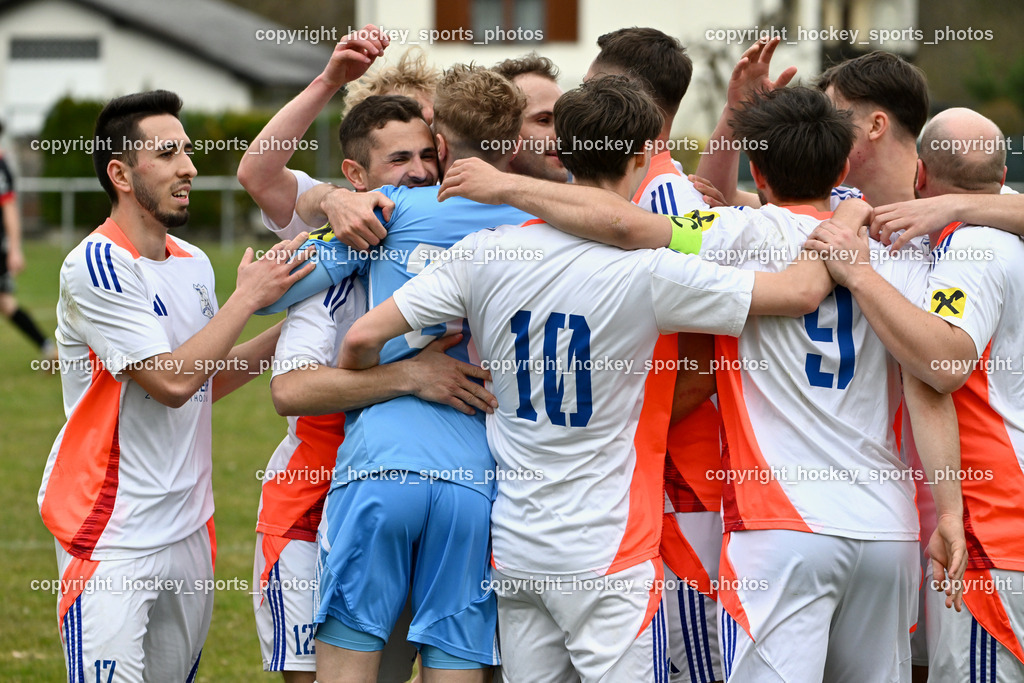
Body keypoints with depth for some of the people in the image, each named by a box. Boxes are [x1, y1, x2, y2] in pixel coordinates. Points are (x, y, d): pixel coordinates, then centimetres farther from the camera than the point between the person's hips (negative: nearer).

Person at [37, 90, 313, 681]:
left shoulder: (194, 264, 11)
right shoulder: (95, 267, -15)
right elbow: (172, 380, -20)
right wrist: (249, 296, -13)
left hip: (189, 527, 8)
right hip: (113, 539, -8)